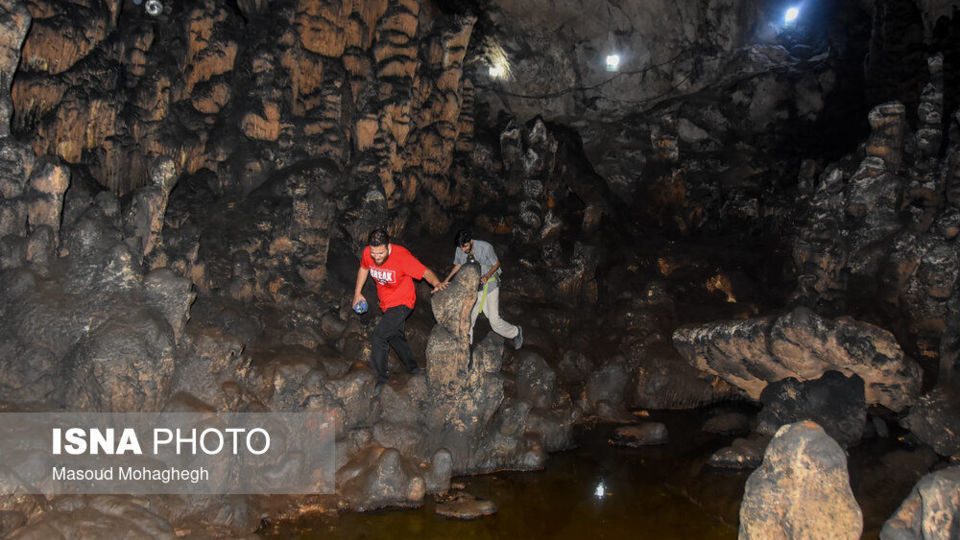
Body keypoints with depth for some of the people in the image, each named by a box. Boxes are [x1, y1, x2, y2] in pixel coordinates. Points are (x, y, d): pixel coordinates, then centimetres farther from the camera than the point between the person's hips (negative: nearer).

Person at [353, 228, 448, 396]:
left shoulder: (401, 255, -29)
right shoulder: (367, 253, -12)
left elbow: (425, 271, -24)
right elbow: (364, 268, 11)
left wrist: (437, 283, -43)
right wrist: (357, 293, 13)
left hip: (402, 303, -7)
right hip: (387, 303, 7)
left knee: (378, 336, -15)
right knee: (395, 336, 20)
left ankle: (381, 377, 2)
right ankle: (412, 367, 41)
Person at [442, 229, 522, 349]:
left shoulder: (485, 247, -24)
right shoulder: (459, 251, -11)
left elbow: (497, 263, -9)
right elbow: (458, 265, 11)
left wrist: (487, 275, -26)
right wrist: (447, 279, 2)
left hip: (489, 286, -4)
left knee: (494, 320, -3)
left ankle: (515, 332, 25)